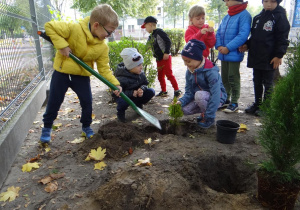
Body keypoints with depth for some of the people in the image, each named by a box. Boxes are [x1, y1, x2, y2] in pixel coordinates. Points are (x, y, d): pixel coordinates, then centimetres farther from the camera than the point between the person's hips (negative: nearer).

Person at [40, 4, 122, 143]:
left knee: (87, 102, 3)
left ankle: (86, 126, 27)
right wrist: (61, 44, -27)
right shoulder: (74, 29, -23)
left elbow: (104, 68, -8)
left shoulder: (103, 47, -11)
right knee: (54, 102, 8)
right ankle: (47, 128, 29)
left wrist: (115, 83, -20)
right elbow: (49, 26, -17)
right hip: (62, 72, -2)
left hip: (82, 75, 3)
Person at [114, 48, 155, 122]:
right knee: (123, 101, -41)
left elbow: (145, 84, 1)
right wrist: (131, 93, -37)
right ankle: (120, 112, -2)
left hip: (136, 95, 5)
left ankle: (138, 105, 12)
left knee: (151, 91, -14)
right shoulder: (121, 78, -30)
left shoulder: (141, 73, -11)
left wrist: (142, 89, -25)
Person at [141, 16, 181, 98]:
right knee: (160, 76, 12)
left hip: (165, 57, -9)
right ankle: (164, 91, 23)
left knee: (169, 74, -10)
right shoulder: (150, 37, 15)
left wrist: (166, 53, -19)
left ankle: (177, 90, -2)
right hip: (159, 59, 9)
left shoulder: (159, 31, -9)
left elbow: (168, 41, -14)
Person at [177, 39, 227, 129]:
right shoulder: (189, 71, -6)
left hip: (218, 98, -6)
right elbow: (189, 92, -4)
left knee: (199, 95, -35)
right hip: (200, 98, 6)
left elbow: (215, 95, -31)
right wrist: (181, 102, -25)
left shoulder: (211, 72, -28)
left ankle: (210, 119, -10)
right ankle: (204, 113, 12)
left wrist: (209, 117, -29)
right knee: (184, 110, -17)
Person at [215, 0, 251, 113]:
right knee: (224, 78, 15)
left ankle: (234, 102, 12)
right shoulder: (226, 17, 12)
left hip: (234, 54, -7)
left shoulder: (244, 15, -11)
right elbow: (219, 32, 12)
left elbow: (243, 35, -19)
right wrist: (219, 46, -5)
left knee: (233, 78, 0)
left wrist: (228, 48, -20)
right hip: (223, 54, 7)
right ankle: (225, 99, 29)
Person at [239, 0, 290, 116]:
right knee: (257, 82, 15)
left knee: (267, 84, 4)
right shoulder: (257, 17, 12)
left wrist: (279, 56, -15)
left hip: (269, 59, -6)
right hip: (256, 57, 6)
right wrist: (247, 45, 3)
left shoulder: (280, 17, -5)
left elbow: (283, 39, -9)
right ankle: (257, 104, 28)